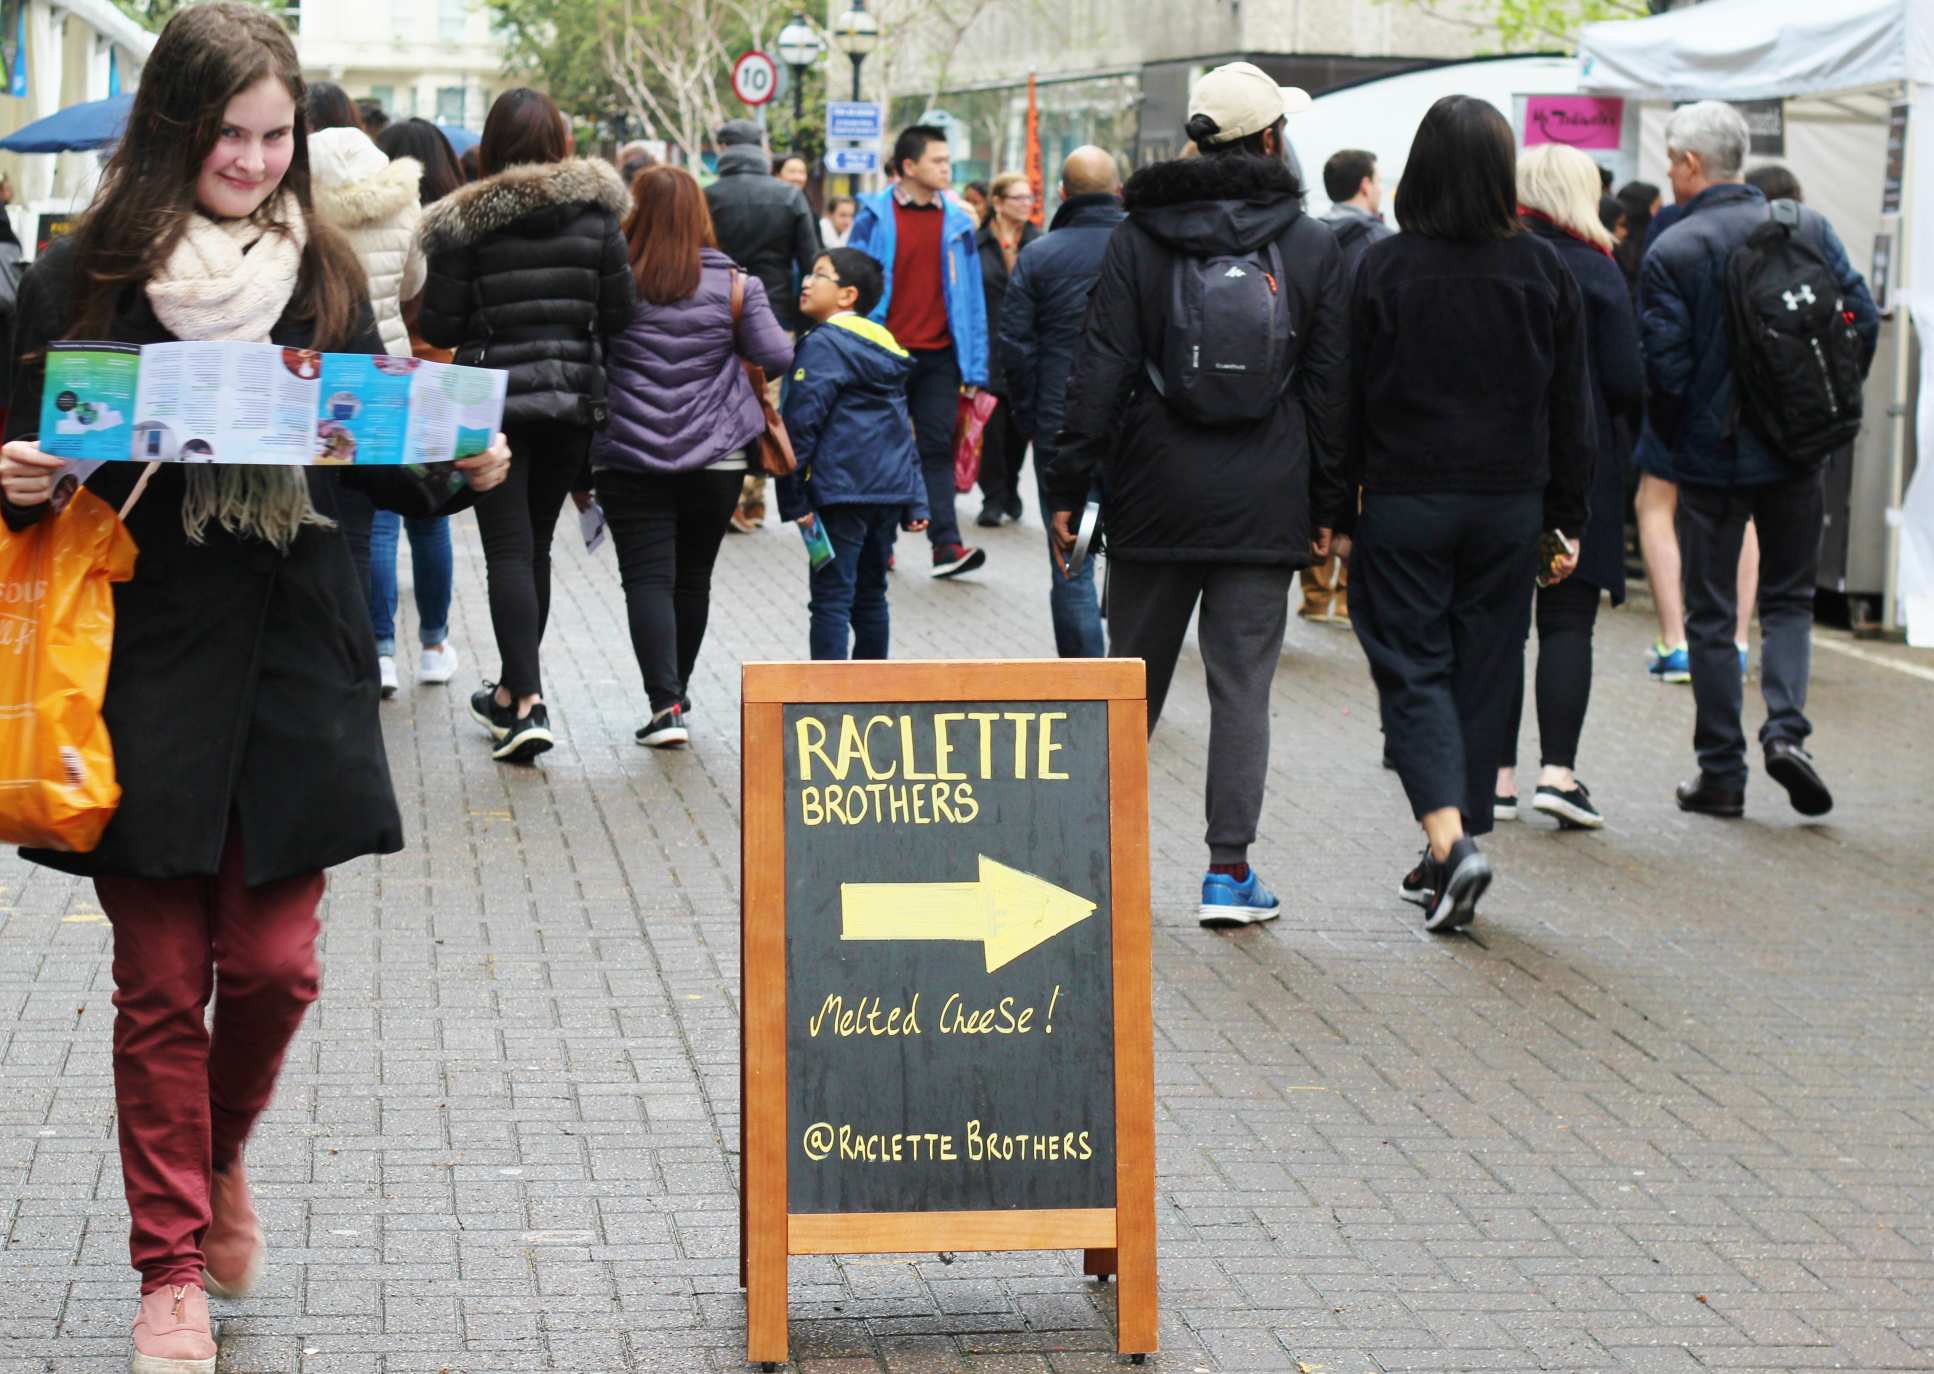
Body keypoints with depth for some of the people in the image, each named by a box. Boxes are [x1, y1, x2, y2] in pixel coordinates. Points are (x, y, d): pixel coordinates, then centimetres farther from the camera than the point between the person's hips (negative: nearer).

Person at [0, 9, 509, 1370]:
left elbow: (373, 457, 13)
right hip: (146, 666, -2)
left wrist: (457, 465, -6)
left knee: (273, 963, 1)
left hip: (294, 668, 2)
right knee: (162, 980, 1)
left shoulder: (324, 271, 7)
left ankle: (219, 1157, 32)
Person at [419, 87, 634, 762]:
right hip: (573, 400, 3)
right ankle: (511, 689, 29)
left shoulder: (463, 223, -9)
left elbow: (439, 327, -8)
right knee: (536, 546, 16)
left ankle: (527, 703, -15)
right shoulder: (594, 215, -1)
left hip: (494, 399, -3)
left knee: (509, 551, -3)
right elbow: (618, 313, 0)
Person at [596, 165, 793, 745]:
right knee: (693, 577, 16)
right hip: (716, 458, 2)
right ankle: (677, 695, 29)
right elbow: (776, 357, -3)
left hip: (628, 456, -2)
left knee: (647, 578, -2)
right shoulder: (734, 284, -3)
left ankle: (665, 705, -15)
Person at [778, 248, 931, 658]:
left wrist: (794, 500, -12)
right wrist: (915, 501, 20)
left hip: (840, 493, -8)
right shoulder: (886, 345, 17)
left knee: (831, 600, -7)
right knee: (870, 595, 17)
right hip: (890, 494, 8)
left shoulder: (823, 345, -8)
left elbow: (802, 424, -13)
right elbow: (905, 431, 19)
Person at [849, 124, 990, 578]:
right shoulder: (875, 217, -2)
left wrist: (974, 366, 4)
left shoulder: (957, 222, 7)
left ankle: (946, 544, -9)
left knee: (936, 447, -3)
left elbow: (971, 297, 9)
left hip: (939, 356, 2)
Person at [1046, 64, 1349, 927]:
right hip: (1264, 510, -1)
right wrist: (1325, 508, 9)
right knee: (1243, 687, 2)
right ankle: (1229, 869, -2)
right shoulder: (1312, 248, 0)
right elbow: (1331, 390, 2)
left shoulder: (1138, 240, -2)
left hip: (1155, 501, 1)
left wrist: (1067, 492, 0)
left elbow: (1098, 374, -4)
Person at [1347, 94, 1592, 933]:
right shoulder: (1543, 272, 1)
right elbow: (1573, 408, 5)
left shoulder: (1383, 268, -7)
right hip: (1509, 502, 3)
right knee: (1483, 670, 12)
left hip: (1404, 501, -3)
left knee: (1412, 671, 2)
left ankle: (1448, 840, -19)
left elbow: (1350, 399, -4)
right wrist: (1568, 517, 12)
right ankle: (1453, 855, 17)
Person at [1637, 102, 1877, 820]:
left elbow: (1663, 365, -13)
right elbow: (1863, 321, -1)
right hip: (1795, 452, 3)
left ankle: (1721, 772, 10)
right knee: (1788, 597, 16)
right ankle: (1786, 727, -6)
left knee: (1711, 615, 8)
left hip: (1709, 456, -3)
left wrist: (1667, 438, 5)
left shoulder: (1672, 252, -12)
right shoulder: (1808, 228, -1)